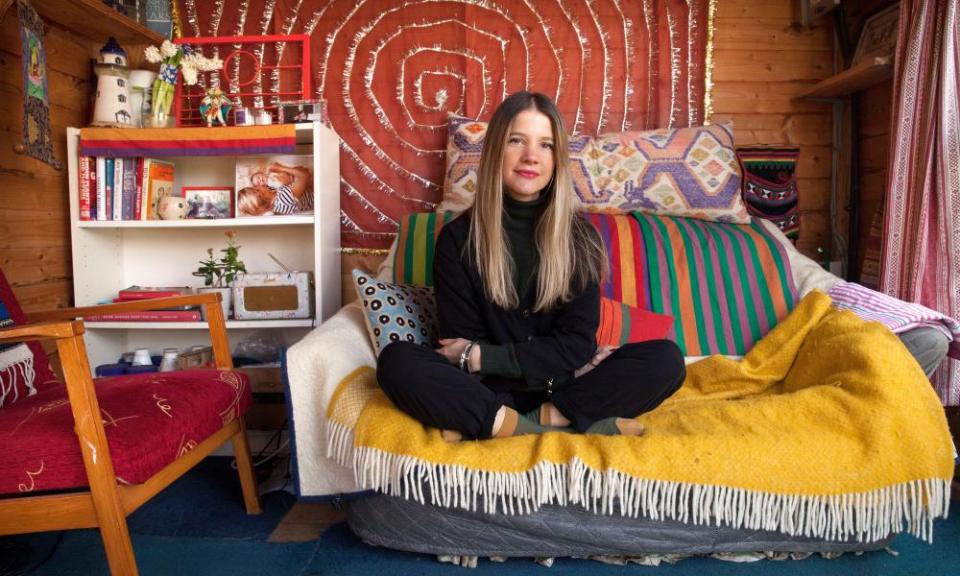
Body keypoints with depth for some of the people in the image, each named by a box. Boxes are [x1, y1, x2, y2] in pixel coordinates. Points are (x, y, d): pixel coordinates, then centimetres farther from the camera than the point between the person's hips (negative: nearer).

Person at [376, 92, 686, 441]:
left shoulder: (580, 237, -1)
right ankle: (576, 423, -29)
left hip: (561, 387, 1)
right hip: (486, 390, -1)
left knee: (666, 359, -21)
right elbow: (461, 344, -5)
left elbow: (577, 344, -6)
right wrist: (553, 362, -15)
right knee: (395, 362, -28)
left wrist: (481, 357, -14)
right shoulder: (458, 238, -3)